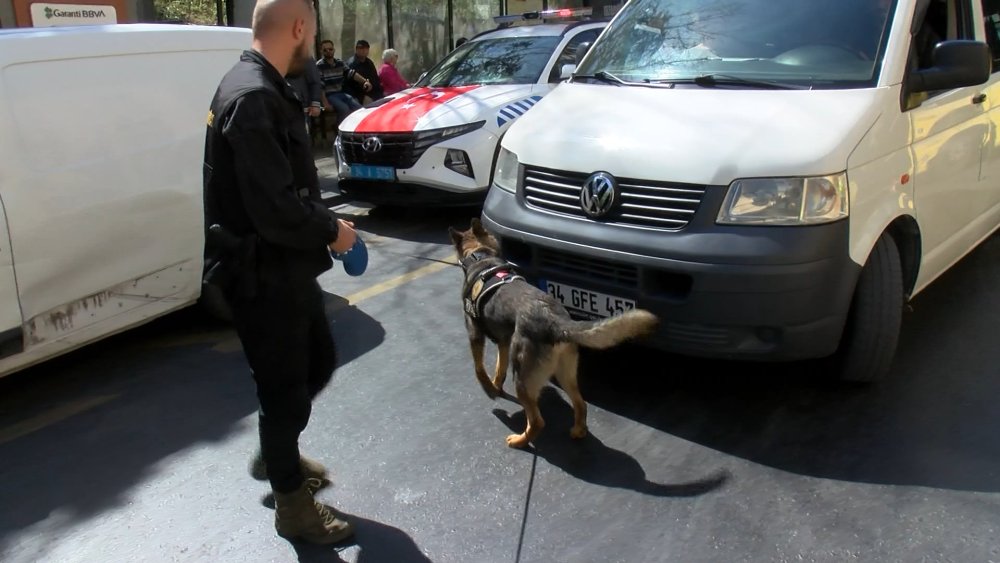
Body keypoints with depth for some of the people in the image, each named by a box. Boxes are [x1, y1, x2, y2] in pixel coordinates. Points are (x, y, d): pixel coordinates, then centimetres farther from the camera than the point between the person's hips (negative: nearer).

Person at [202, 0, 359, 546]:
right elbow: (275, 210, -30)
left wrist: (324, 221, 4)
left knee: (319, 361, 23)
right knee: (285, 388, 6)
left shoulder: (263, 89, 9)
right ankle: (293, 506, 27)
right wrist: (331, 230, -14)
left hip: (285, 269, 10)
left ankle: (276, 454, 44)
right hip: (261, 276, -10)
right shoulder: (254, 98, -24)